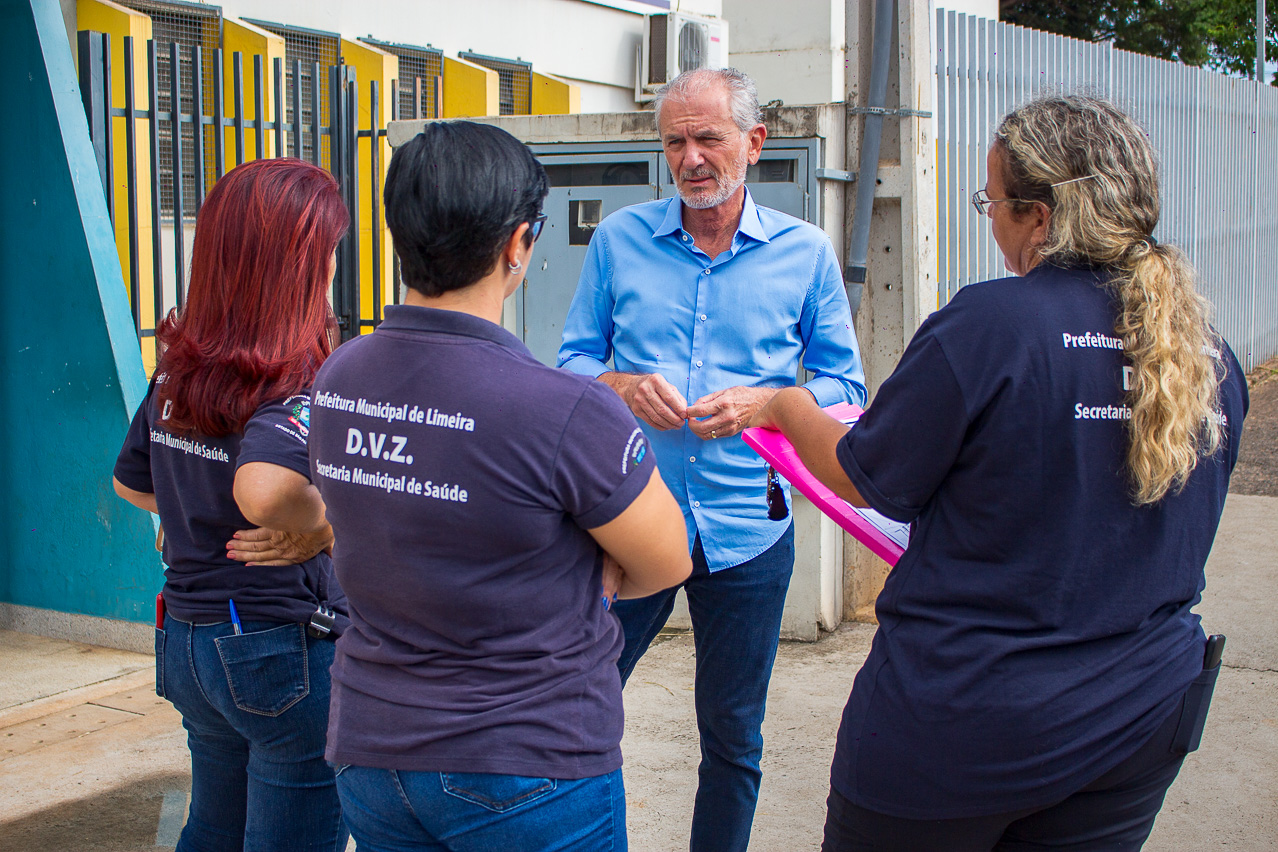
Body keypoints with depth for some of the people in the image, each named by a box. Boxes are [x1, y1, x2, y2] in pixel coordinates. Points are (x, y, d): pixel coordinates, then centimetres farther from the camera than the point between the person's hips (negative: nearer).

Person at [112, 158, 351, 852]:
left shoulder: (176, 371, 3)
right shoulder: (297, 382, -21)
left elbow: (131, 483, 17)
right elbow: (262, 488, -40)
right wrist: (321, 526, -22)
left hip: (187, 636, 8)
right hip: (288, 650, -7)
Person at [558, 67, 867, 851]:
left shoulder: (805, 252, 0)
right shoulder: (619, 240, 3)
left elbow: (844, 387, 2)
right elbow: (575, 361, 7)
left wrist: (761, 404, -16)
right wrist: (624, 386, -15)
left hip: (746, 530, 0)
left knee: (735, 739, 13)